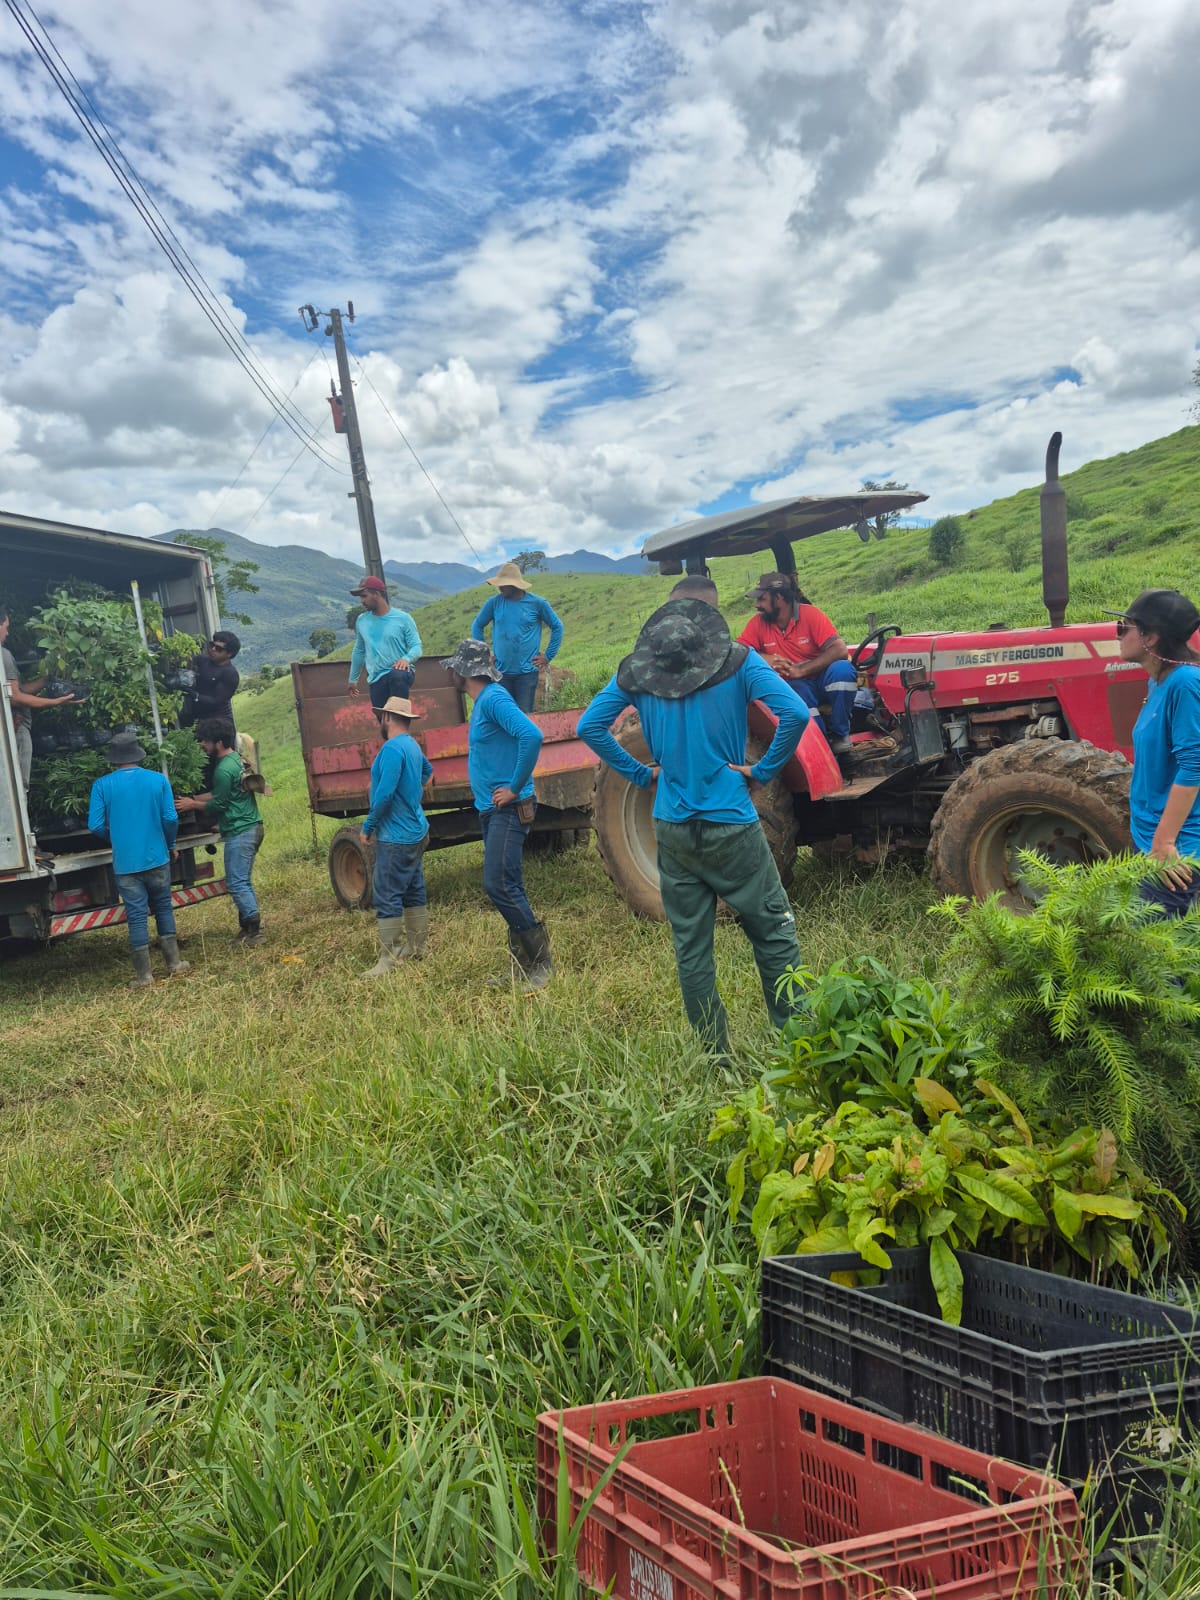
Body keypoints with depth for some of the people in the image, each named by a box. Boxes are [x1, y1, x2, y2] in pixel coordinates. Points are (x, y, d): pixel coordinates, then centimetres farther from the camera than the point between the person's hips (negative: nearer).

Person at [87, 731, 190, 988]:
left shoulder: (102, 785, -4)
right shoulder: (158, 780, -3)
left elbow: (96, 825, -7)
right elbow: (170, 819, -6)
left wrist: (114, 841, 14)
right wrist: (169, 844, 12)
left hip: (125, 863, -1)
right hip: (156, 858, 1)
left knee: (136, 916, 4)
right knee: (164, 908, 16)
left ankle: (143, 975, 7)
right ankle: (175, 963, 19)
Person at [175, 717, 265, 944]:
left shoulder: (224, 770, -18)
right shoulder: (236, 759, 13)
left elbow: (218, 804, -10)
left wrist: (193, 804, 3)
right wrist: (193, 798, 18)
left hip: (240, 832, -10)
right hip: (251, 827, 10)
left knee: (236, 883, -5)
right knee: (242, 881, 15)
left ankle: (253, 930, -4)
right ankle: (250, 926, 19)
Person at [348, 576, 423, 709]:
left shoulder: (403, 618, -3)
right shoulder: (362, 621, 10)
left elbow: (416, 646, -4)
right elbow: (359, 651, 21)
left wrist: (406, 659, -27)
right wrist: (353, 678, 26)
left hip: (400, 673, -4)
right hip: (376, 679, 4)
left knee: (398, 675, -40)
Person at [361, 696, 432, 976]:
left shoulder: (392, 748, -19)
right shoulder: (413, 746, 11)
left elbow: (384, 793, -24)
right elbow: (427, 771, 34)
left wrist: (367, 826, -14)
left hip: (395, 836, -10)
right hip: (415, 832, 10)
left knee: (387, 898, -7)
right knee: (414, 891, 15)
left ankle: (388, 960, -5)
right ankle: (415, 948, 23)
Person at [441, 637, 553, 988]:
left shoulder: (494, 699, -14)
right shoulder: (481, 702, 16)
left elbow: (532, 735, -29)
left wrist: (515, 788, -22)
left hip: (508, 810, -10)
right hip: (491, 810, 10)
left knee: (499, 884, -14)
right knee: (508, 887, 11)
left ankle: (541, 963, -5)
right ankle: (523, 967, 17)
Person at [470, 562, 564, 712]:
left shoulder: (537, 603, -4)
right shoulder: (494, 603, 0)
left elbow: (557, 627, 6)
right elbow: (477, 626, 14)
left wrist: (548, 656, 3)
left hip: (527, 672, -2)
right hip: (500, 672, 2)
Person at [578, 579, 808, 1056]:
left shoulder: (636, 670, 3)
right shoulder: (736, 662, -7)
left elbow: (589, 726, 3)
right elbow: (794, 713, -17)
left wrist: (641, 773, 7)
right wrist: (763, 770, -5)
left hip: (672, 827, 4)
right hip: (731, 824, -3)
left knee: (691, 948, 11)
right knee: (773, 933, 9)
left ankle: (715, 1056, 20)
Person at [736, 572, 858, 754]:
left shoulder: (810, 614, -9)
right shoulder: (758, 623, 0)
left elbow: (839, 650, -18)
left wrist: (800, 670, -28)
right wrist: (765, 658, -26)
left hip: (821, 678, 0)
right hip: (792, 685, 0)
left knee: (842, 669, -33)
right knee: (800, 691, -36)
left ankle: (840, 734, -17)